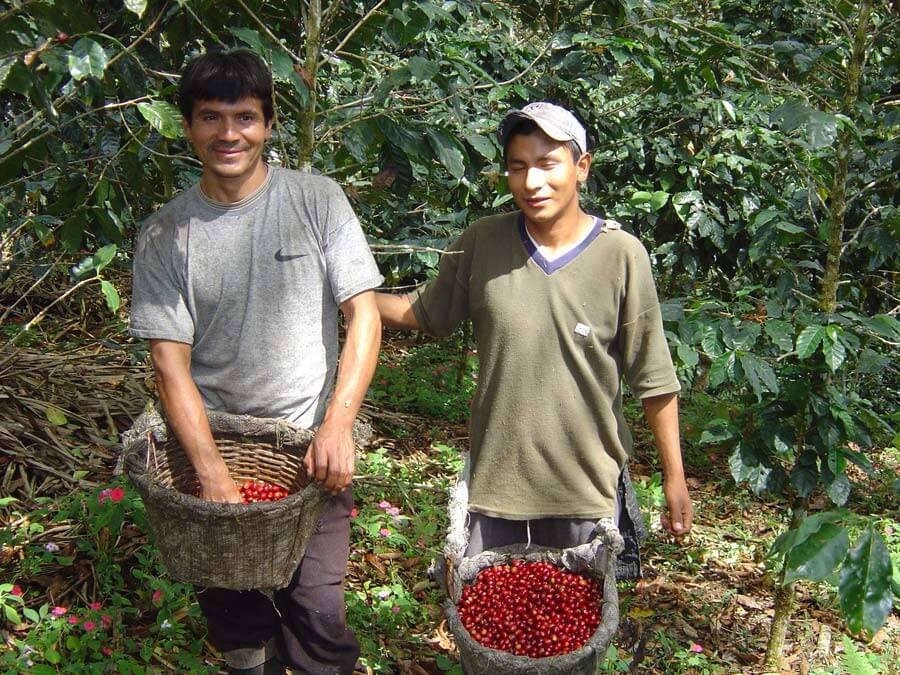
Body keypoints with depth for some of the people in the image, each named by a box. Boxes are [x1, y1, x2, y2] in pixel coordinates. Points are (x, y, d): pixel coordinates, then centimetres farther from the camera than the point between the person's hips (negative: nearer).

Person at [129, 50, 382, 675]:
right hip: (209, 440, 1)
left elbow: (364, 314, -6)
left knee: (317, 611, -2)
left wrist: (337, 425, -18)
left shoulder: (318, 200, -4)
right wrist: (212, 474, -16)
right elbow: (171, 362, -6)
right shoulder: (165, 235, -3)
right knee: (228, 609, 10)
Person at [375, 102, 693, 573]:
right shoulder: (481, 243, -6)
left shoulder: (621, 255, -13)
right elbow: (425, 312, 9)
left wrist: (675, 478, -4)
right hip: (494, 478, 2)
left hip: (587, 485, -1)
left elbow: (654, 379, -7)